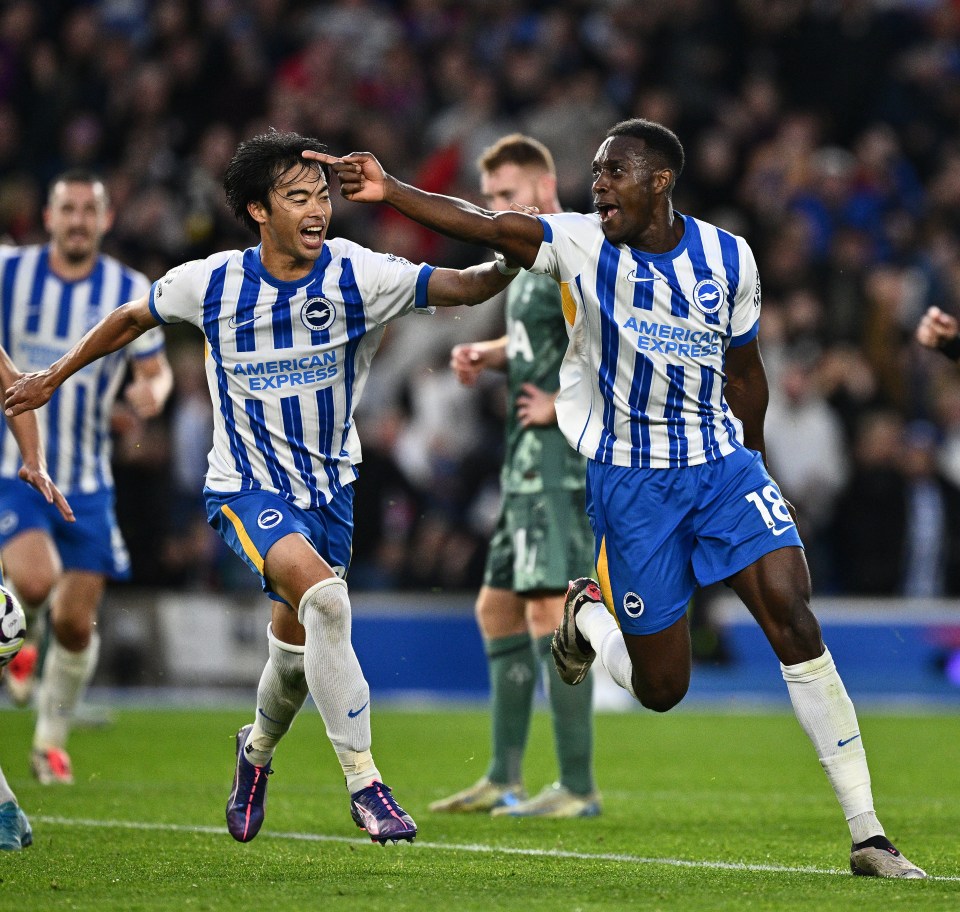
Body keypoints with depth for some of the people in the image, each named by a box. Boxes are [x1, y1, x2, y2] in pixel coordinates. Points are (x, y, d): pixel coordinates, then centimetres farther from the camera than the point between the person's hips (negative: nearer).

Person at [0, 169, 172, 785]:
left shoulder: (130, 292, -2)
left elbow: (156, 370, 4)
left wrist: (152, 391, -17)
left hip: (85, 480, 2)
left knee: (77, 622, 1)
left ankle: (52, 741, 22)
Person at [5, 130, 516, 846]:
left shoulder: (357, 275, -13)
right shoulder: (211, 284, -11)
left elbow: (459, 287, -24)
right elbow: (133, 318, 8)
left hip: (330, 485, 3)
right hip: (248, 487, -3)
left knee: (298, 647, 11)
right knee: (324, 596, -29)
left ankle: (258, 747, 47)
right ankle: (364, 782, -25)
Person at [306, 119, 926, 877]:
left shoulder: (729, 258, -1)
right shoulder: (580, 245, -7)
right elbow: (482, 224, -20)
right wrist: (389, 190, -33)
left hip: (722, 463, 1)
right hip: (628, 480, -1)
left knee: (795, 622, -15)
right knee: (661, 689, 1)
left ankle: (868, 836, -10)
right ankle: (586, 617, 37)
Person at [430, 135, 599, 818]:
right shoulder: (531, 261, 17)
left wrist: (564, 404, -20)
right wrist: (485, 354, 14)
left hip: (562, 456, -11)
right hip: (530, 461, 11)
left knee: (548, 608, -15)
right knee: (498, 608, 14)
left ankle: (578, 788, -13)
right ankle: (504, 781, 21)